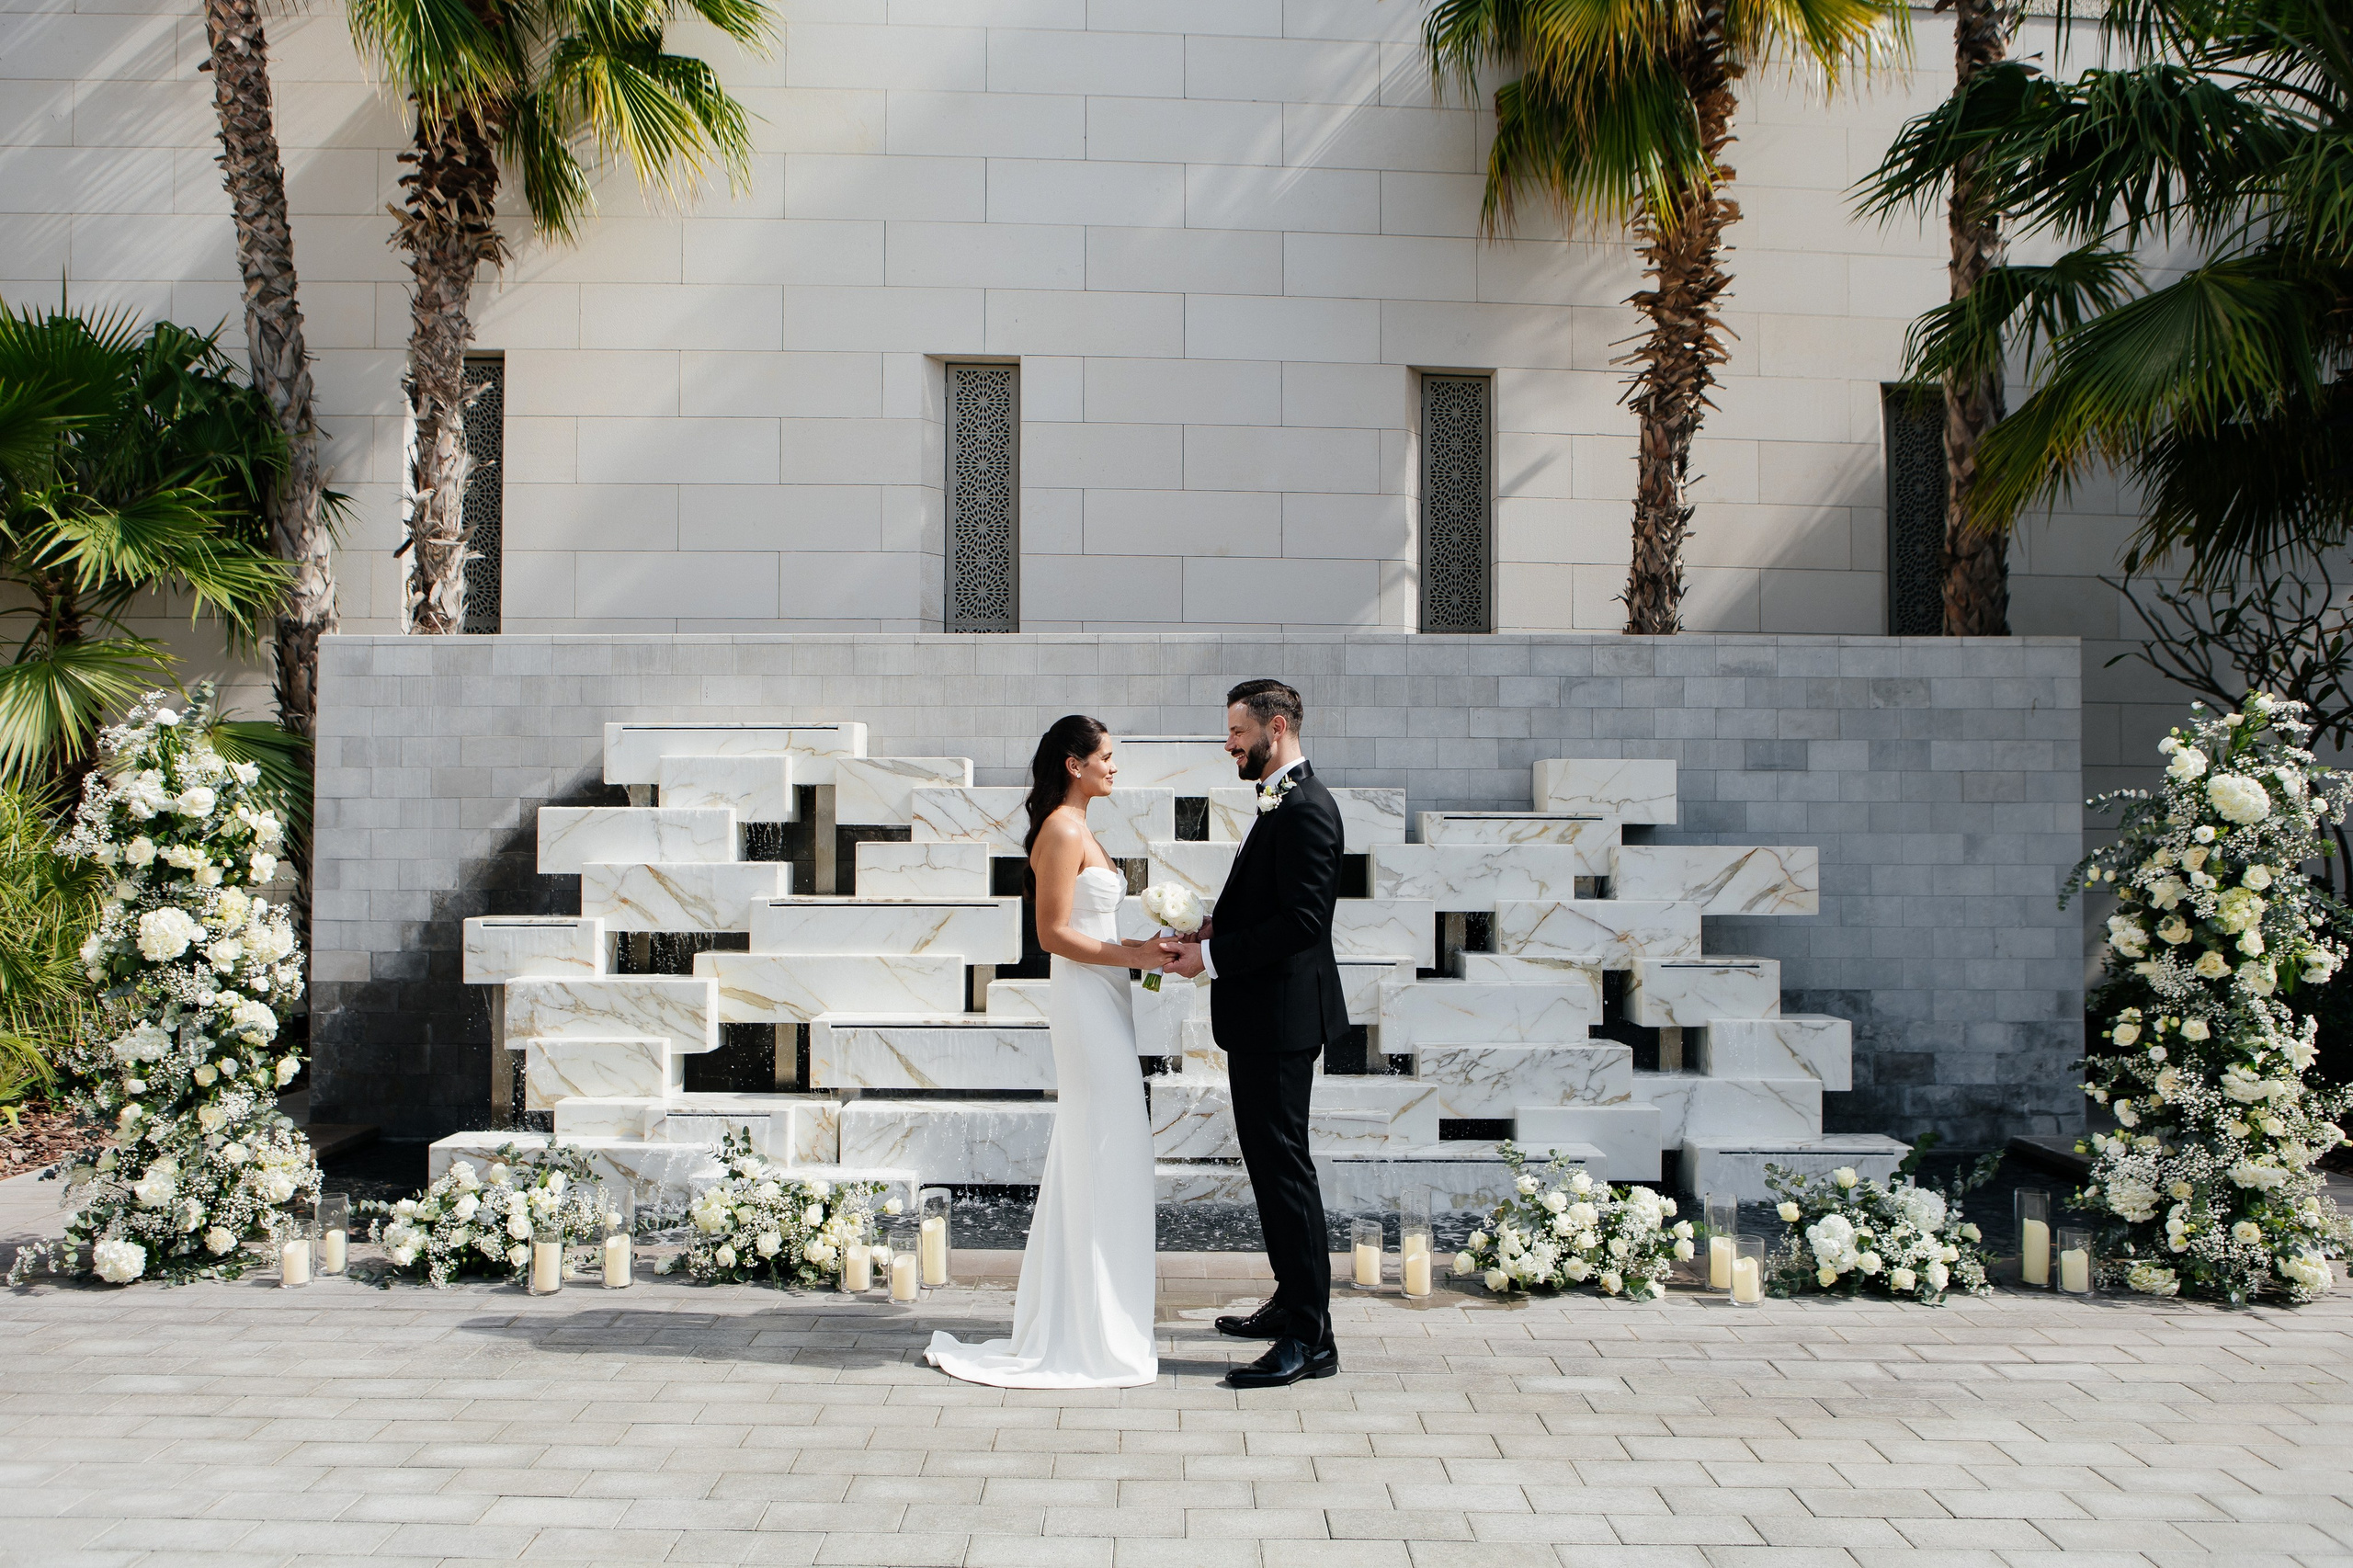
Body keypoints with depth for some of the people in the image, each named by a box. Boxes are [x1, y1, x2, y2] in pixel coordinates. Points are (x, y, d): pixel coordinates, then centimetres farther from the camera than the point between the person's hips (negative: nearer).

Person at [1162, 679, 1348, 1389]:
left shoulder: (1305, 809, -18)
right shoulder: (1279, 802, 15)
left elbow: (1301, 921, -24)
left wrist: (1212, 956, -19)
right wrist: (1216, 927, 4)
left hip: (1281, 1016, -11)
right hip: (1262, 1015, 11)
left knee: (1283, 1164, -8)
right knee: (1271, 1160, 17)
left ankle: (1310, 1338, -5)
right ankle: (1292, 1304, 29)